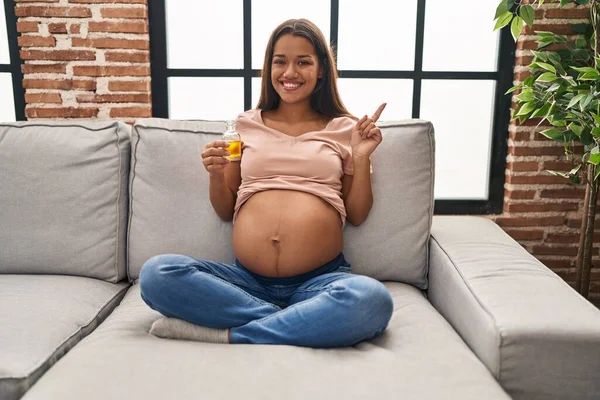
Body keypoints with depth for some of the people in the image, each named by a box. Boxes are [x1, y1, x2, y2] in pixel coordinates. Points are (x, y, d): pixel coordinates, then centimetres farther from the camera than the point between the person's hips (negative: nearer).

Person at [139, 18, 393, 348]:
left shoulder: (344, 129, 11)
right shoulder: (245, 125, 15)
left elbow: (357, 215, 11)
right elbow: (225, 211, 17)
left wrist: (361, 159, -1)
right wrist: (216, 176, -2)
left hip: (320, 281, -1)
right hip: (246, 280, 2)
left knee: (371, 300, -35)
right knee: (156, 274, -23)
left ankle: (227, 335, -20)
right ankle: (302, 324, -18)